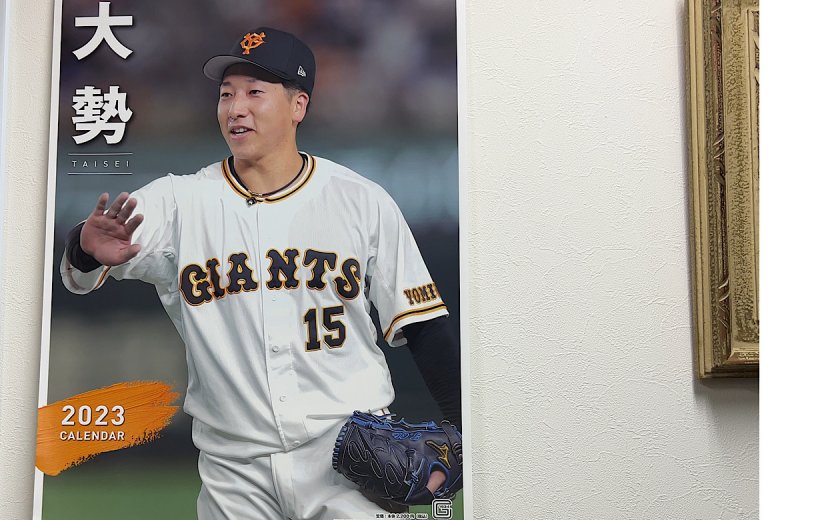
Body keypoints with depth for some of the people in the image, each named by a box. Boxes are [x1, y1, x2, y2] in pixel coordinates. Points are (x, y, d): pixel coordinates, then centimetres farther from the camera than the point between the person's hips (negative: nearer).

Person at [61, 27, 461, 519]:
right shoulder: (179, 201, -1)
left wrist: (462, 436, -7)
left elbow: (423, 326, 2)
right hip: (234, 472, 2)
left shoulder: (363, 201, -1)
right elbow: (77, 271, -13)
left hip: (350, 459, -1)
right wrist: (90, 250, -37)